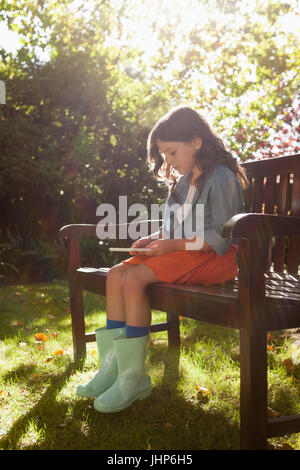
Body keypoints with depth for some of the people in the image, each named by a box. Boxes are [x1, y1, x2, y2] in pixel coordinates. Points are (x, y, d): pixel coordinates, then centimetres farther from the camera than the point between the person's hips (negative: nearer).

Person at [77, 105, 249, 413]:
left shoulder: (221, 177, -9)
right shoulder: (183, 182, 19)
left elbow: (220, 238, -16)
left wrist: (174, 245, -19)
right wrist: (154, 239, 2)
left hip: (215, 258, -9)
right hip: (181, 253, 9)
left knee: (135, 278, -27)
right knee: (116, 275, -12)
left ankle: (134, 378, -20)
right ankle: (112, 364, -10)